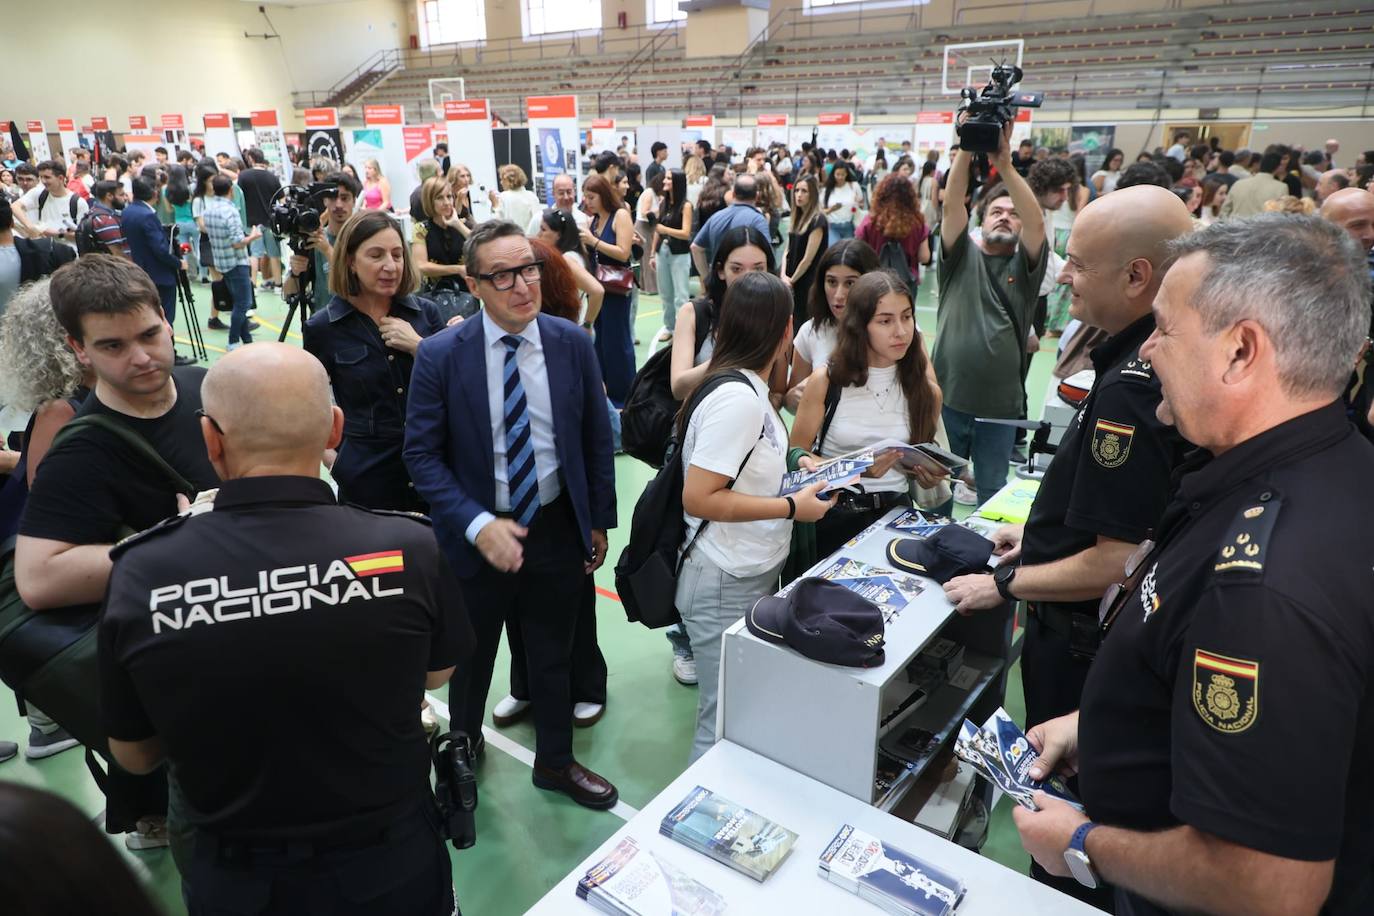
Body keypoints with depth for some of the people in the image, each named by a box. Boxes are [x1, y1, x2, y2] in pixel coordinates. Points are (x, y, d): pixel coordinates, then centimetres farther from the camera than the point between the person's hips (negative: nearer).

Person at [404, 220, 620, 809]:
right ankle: (463, 747, 50)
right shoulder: (439, 356, -14)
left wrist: (599, 520, 4)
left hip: (556, 528, 2)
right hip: (478, 533, -1)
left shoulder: (572, 344, -7)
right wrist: (478, 525, -21)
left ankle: (555, 761, 43)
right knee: (471, 656, 21)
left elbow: (597, 439, 2)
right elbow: (421, 453, -11)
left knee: (552, 655, 19)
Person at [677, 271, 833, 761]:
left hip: (751, 575, 10)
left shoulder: (745, 386, 6)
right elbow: (698, 498, -25)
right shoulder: (739, 398, -23)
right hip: (726, 587, -10)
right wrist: (792, 507, -19)